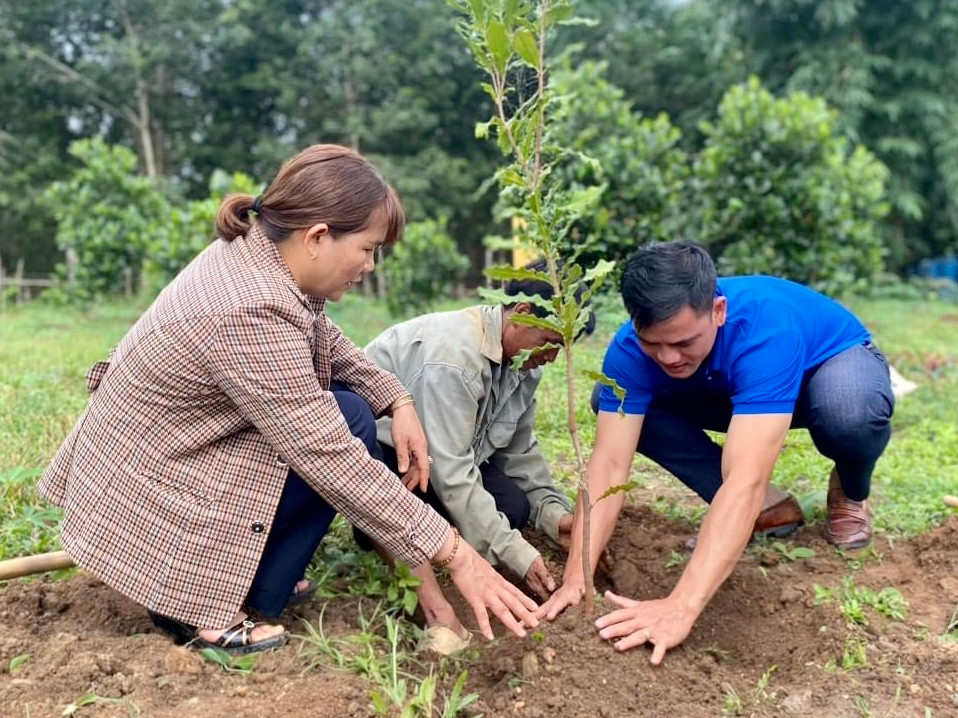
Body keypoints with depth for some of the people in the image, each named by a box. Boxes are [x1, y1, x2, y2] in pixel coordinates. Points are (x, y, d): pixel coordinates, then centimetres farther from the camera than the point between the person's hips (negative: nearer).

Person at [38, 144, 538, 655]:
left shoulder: (260, 250, -5)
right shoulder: (251, 314, -32)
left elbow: (327, 344, 11)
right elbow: (331, 460, -32)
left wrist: (398, 400, -5)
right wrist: (454, 553, -27)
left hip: (149, 448, 9)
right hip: (149, 498, -9)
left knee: (331, 413, 7)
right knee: (347, 424, -12)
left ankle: (248, 574, 13)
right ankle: (204, 604, -6)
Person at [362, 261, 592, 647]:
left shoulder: (525, 362, -4)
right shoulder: (453, 354, -32)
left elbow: (519, 448, 0)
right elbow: (451, 474, -32)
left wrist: (552, 511, -14)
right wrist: (515, 553, -31)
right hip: (378, 441, -9)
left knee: (513, 506, -11)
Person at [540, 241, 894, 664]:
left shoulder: (767, 330, -43)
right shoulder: (630, 350, -28)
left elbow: (745, 480, -51)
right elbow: (609, 463, -34)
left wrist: (681, 607, -58)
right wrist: (576, 578, -46)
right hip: (731, 390, 4)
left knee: (847, 413, -41)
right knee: (617, 403, -18)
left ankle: (850, 495, -3)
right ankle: (764, 510, -5)